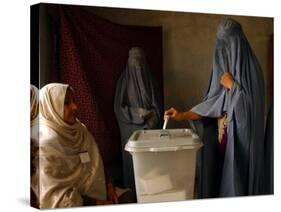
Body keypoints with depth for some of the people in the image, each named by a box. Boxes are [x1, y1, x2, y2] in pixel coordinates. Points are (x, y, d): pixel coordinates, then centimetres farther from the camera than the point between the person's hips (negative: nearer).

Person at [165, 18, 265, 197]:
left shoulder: (250, 69, -11)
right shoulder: (223, 68, 9)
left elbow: (251, 107, -17)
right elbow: (213, 103, 7)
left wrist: (232, 86, -13)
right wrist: (183, 115, -1)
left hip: (240, 140, -6)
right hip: (220, 137, 6)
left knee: (236, 183, 0)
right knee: (216, 179, 9)